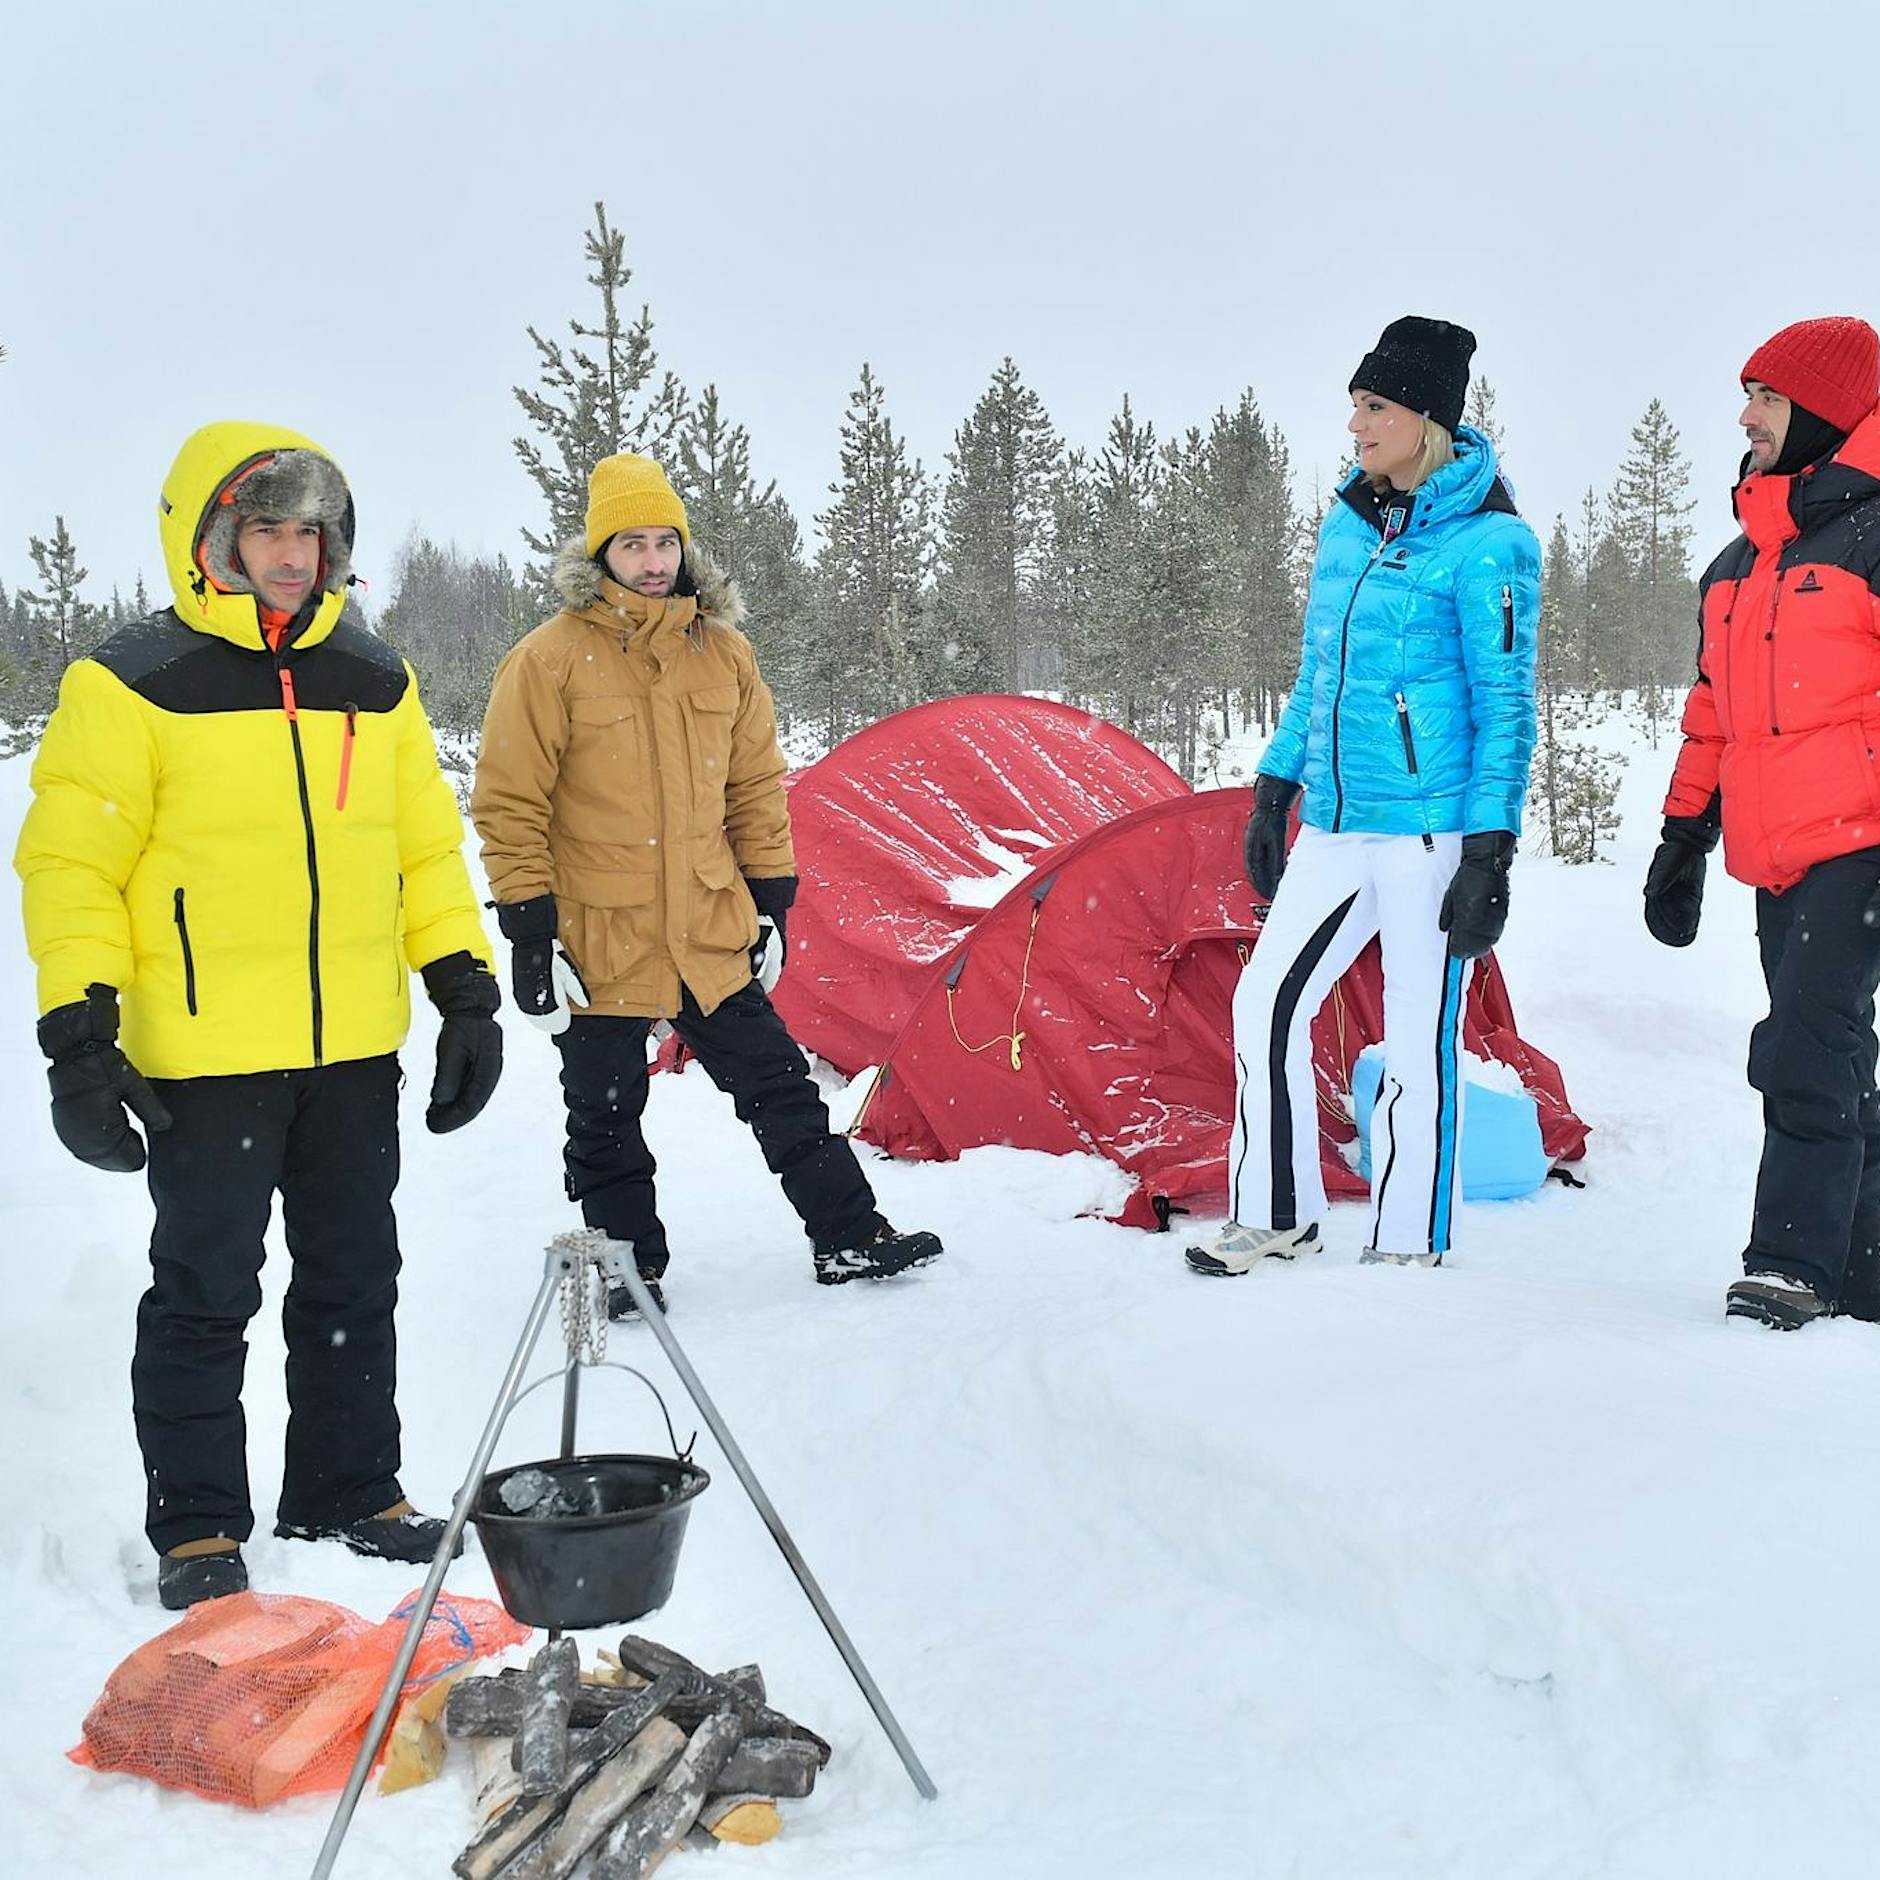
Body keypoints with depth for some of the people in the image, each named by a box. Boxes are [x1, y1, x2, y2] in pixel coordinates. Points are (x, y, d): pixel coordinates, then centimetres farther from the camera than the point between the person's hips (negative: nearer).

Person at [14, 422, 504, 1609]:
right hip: (205, 1054, -5)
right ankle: (198, 1527, 18)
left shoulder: (375, 681, 10)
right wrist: (78, 1034, -13)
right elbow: (72, 864, -6)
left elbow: (428, 846, 14)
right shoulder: (134, 684, -5)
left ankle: (350, 1494, 28)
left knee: (356, 1280, 13)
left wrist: (468, 993, 8)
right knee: (207, 1290, 4)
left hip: (356, 1050, 5)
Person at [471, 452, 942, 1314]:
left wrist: (771, 900, 9)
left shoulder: (723, 652, 4)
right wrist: (529, 934, -12)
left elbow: (757, 788, 12)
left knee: (778, 1085, 9)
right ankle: (630, 1267, 24)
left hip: (710, 932, 4)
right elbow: (509, 807, -9)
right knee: (605, 1122, 9)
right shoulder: (549, 661, -10)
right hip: (598, 939, -3)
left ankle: (849, 1238, 19)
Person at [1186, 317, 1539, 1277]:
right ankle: (1277, 1215, 21)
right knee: (1267, 1000, 7)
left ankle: (1406, 1252, 13)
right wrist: (1274, 791, 19)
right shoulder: (1347, 523, 12)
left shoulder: (1485, 541, -10)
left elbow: (1505, 706, -11)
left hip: (1432, 830, -7)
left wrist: (1491, 854, -15)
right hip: (1335, 826, 7)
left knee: (1418, 1042, 0)